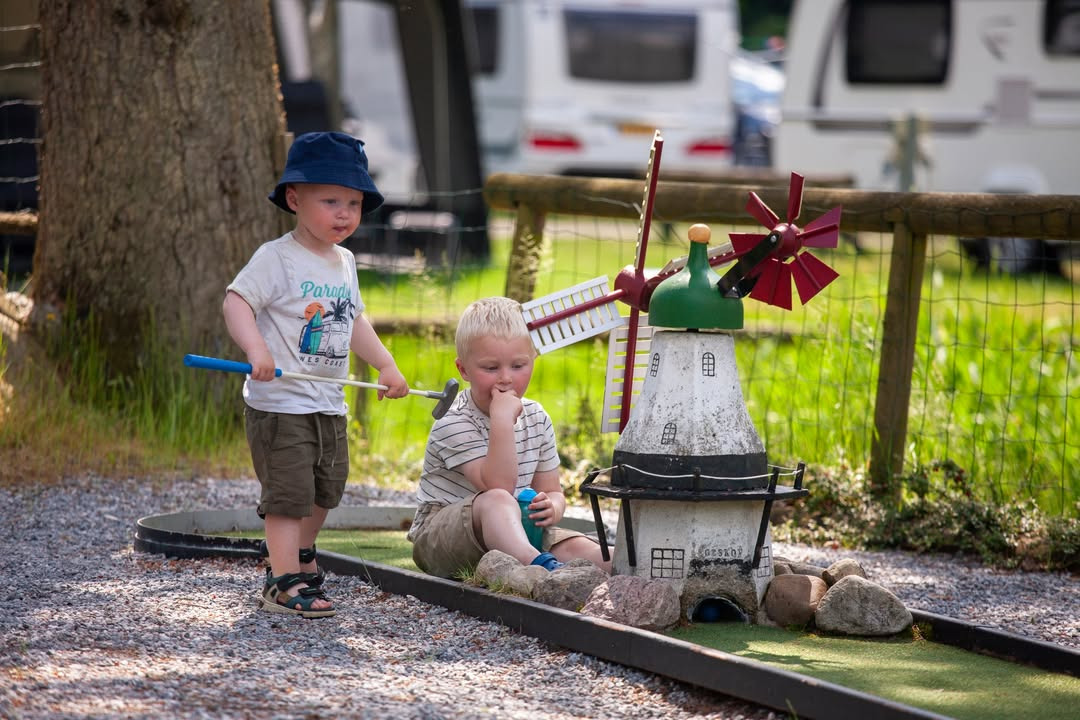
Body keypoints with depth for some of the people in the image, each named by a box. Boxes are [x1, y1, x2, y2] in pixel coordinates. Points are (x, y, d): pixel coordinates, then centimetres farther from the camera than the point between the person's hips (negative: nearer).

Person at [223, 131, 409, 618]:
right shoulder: (277, 258, -14)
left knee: (325, 489, 19)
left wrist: (386, 364, 16)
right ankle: (283, 583, -7)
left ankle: (297, 556, 39)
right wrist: (255, 347, -36)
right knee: (288, 494, -9)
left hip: (329, 405, 8)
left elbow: (354, 320, 23)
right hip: (280, 401, -8)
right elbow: (236, 300, -21)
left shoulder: (344, 262, 12)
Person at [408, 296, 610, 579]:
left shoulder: (536, 419, 7)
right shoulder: (453, 423, -15)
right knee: (496, 501, -38)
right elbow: (498, 486, -27)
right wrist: (502, 420, -33)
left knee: (577, 546, -19)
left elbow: (551, 490, 10)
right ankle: (539, 565, -62)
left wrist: (552, 508, -15)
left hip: (510, 534, 7)